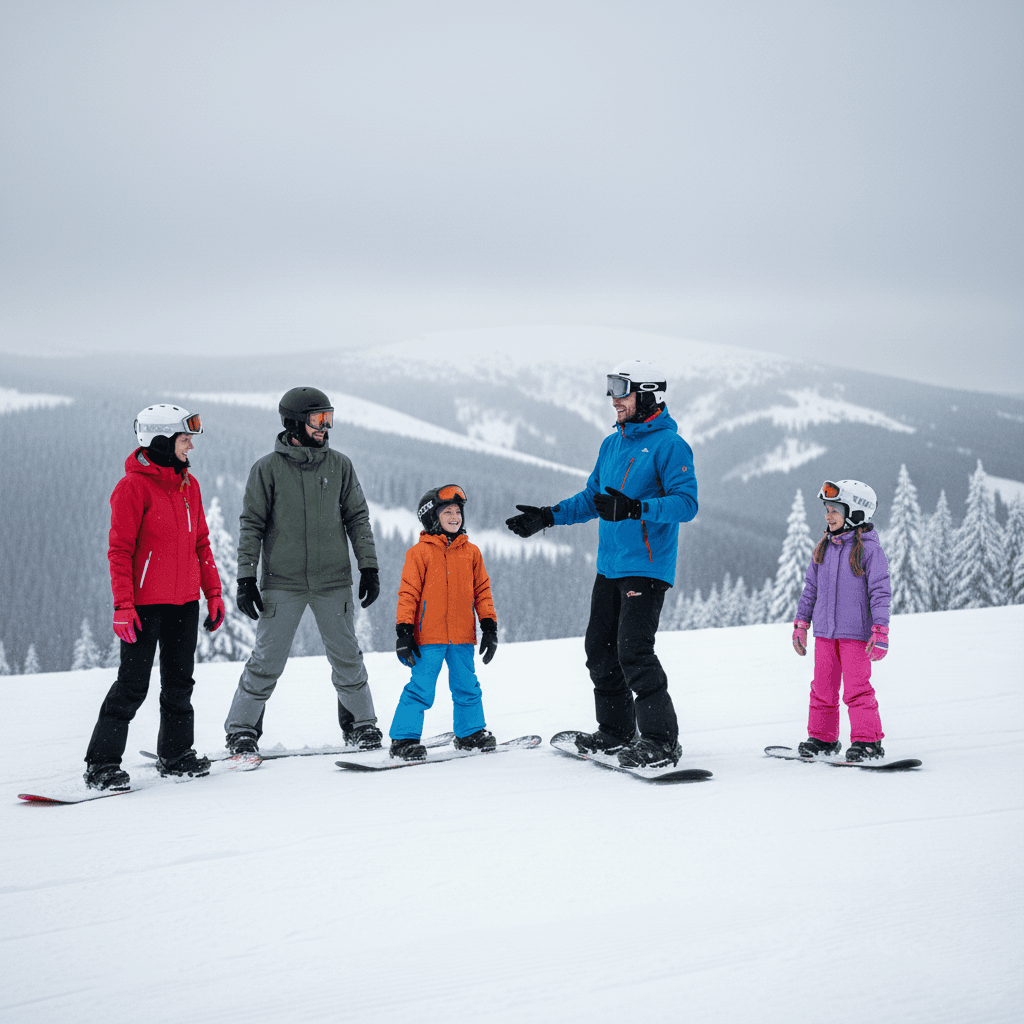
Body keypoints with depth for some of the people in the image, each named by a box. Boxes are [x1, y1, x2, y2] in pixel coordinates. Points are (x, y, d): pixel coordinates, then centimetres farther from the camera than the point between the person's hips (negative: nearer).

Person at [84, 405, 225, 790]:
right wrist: (123, 605, -17)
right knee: (133, 684, -5)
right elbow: (120, 550, -12)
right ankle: (101, 764, 2)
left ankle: (176, 755, 24)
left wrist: (213, 592, 13)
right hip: (146, 602, -7)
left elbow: (200, 542, 17)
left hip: (185, 601, 7)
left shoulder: (189, 484, 11)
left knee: (179, 682, 12)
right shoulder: (133, 486, -11)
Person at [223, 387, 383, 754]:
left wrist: (369, 567, 5)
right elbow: (252, 525, 0)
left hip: (333, 581, 2)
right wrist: (246, 578, -5)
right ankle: (241, 730, 10)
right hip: (282, 582, -2)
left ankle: (360, 724, 23)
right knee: (267, 661, -2)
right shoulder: (268, 469, -2)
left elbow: (357, 518, 11)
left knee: (347, 657, 7)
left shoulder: (340, 465, 5)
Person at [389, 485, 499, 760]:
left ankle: (471, 733, 27)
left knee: (467, 687, 12)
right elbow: (408, 593, -3)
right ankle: (404, 739, 1)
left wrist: (489, 627, 10)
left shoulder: (471, 552, 9)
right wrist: (404, 631, -8)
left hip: (462, 636, 4)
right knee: (421, 690, -5)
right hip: (429, 637, -4)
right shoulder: (420, 552, -3)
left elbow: (482, 590, 14)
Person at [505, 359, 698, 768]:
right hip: (610, 565, 9)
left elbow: (686, 503, -20)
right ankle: (616, 731, 26)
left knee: (633, 650, -15)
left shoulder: (669, 445, -11)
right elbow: (592, 497, 23)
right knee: (600, 647, 12)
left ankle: (661, 741, -8)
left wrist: (634, 509, -31)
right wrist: (547, 516, 14)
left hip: (646, 567, -9)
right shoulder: (612, 444, 14)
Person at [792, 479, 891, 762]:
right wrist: (801, 624, 16)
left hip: (855, 632, -6)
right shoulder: (824, 548, 10)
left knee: (857, 688, -7)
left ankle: (868, 741, 1)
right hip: (824, 632, 6)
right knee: (822, 688, 10)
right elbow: (811, 588, 17)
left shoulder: (869, 549, -8)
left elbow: (880, 592, -9)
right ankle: (822, 737, 22)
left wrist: (880, 632, -14)